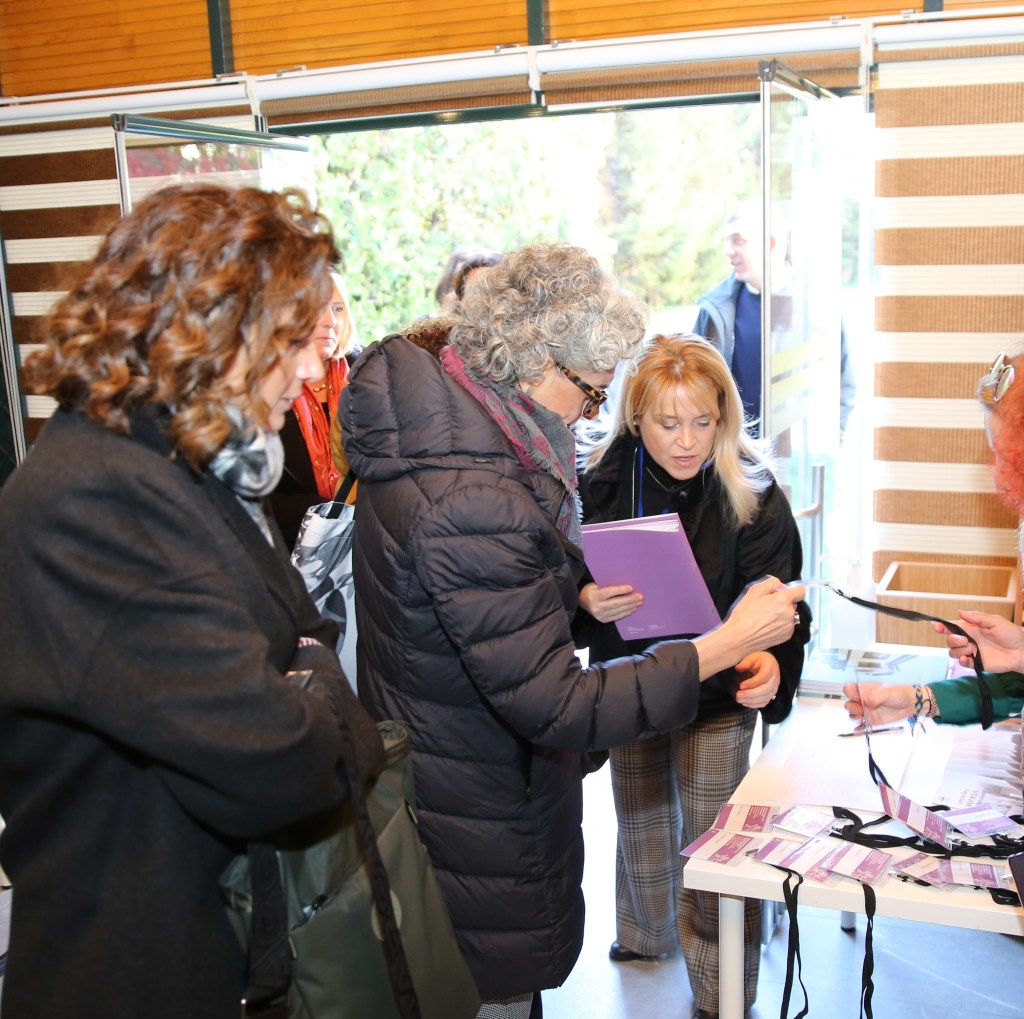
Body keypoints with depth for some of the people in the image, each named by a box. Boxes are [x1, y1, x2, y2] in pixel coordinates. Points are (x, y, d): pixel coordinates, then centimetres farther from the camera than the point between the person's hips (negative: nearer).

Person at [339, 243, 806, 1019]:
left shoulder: (432, 437, 0)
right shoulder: (473, 503, -33)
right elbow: (558, 711, -30)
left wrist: (574, 600, 2)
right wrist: (725, 647, -25)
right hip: (481, 831, -10)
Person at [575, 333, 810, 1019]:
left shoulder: (753, 494, -18)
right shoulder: (600, 478, -13)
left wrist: (770, 662, -40)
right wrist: (587, 599, -30)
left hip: (717, 698, -2)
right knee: (639, 822, 22)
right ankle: (646, 934, 51)